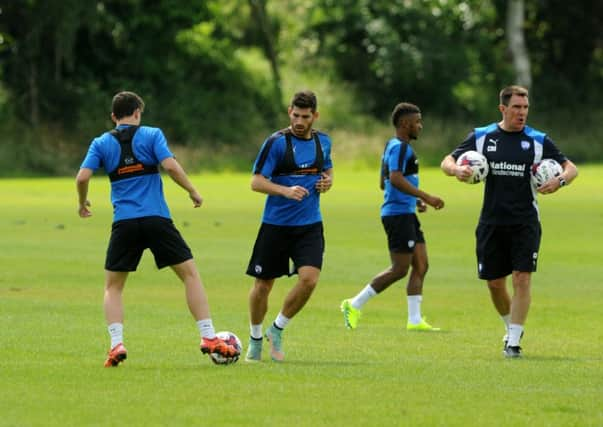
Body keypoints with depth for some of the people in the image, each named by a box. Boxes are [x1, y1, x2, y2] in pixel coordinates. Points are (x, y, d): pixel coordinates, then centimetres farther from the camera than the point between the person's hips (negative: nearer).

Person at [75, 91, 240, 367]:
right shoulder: (151, 135, 3)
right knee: (190, 274, 9)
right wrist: (192, 191, 2)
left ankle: (116, 344, -5)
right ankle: (208, 338, 1)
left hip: (124, 223, 1)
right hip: (157, 219, -1)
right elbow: (170, 166, -10)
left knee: (113, 287, 14)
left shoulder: (101, 143, 8)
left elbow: (83, 177, -1)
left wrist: (83, 203, 17)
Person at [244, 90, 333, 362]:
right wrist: (286, 191, -27)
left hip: (310, 225, 3)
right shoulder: (276, 142, -10)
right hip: (275, 225, -3)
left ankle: (277, 330, 4)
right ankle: (255, 339, 27)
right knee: (263, 284, 5)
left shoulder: (322, 141, 7)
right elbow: (256, 182, -12)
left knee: (309, 278, -16)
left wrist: (327, 181, 2)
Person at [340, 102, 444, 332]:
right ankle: (354, 305, -1)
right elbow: (396, 179, -27)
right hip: (398, 215, -11)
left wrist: (415, 200, 21)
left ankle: (415, 320, 7)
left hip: (407, 213, 11)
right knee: (399, 269, -8)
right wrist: (426, 197, -27)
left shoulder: (394, 146, 18)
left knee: (420, 266, 7)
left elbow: (384, 183, 25)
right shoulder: (399, 147, -14)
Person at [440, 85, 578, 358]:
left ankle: (513, 342, -7)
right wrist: (456, 169, -17)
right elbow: (447, 161, 7)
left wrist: (560, 180, -19)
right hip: (492, 222, 2)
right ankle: (511, 328, 32)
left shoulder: (538, 141, 1)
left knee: (522, 279, -12)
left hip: (525, 223, -2)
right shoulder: (482, 137, 3)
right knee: (494, 282, 7)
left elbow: (570, 167, 4)